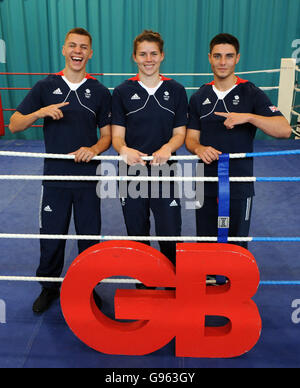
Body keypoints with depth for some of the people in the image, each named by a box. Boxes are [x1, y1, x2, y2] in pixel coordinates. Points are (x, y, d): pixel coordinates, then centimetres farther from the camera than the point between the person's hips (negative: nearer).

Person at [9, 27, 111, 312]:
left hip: (88, 178, 0)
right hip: (55, 177, 0)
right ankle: (48, 287, 31)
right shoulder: (45, 87, 3)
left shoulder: (100, 92, 4)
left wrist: (94, 149, -15)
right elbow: (14, 125, 2)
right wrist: (41, 112, -16)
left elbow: (107, 135, 7)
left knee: (90, 237, 8)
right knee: (51, 236, 8)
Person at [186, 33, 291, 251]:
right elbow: (191, 138, 6)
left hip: (239, 187, -3)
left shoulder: (251, 94, -4)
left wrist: (248, 117, -26)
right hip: (206, 185, 3)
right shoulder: (199, 97, 7)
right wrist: (199, 148, -17)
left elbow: (284, 130, -13)